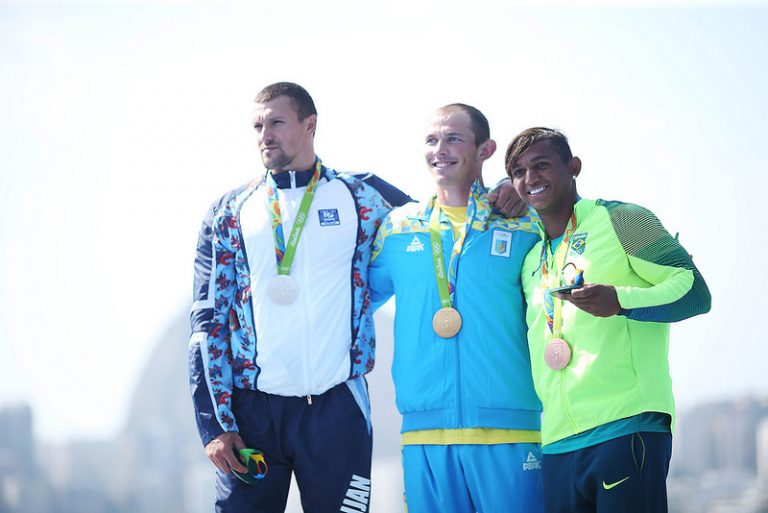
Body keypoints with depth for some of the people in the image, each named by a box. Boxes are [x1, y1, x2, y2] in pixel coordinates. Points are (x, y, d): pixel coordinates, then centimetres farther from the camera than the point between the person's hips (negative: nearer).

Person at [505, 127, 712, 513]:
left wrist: (620, 301, -20)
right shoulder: (531, 260, 23)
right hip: (557, 445, 6)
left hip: (627, 427, -6)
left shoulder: (618, 220, 4)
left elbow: (695, 291, -4)